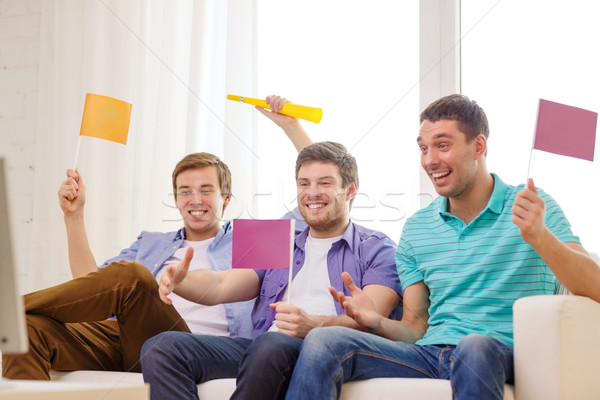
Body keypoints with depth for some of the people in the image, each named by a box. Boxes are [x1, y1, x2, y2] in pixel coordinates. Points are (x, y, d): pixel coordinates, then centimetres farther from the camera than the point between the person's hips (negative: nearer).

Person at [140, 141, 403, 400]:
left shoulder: (376, 249, 13)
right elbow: (222, 286, 14)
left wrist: (313, 325, -25)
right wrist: (180, 280, -10)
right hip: (258, 347, 5)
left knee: (270, 345, -41)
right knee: (162, 346, -20)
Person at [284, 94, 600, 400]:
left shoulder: (534, 206, 3)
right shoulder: (416, 228, 17)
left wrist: (539, 236, -26)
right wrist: (377, 323, -7)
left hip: (505, 354, -3)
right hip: (430, 355, 4)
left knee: (475, 346, -41)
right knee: (323, 341, -21)